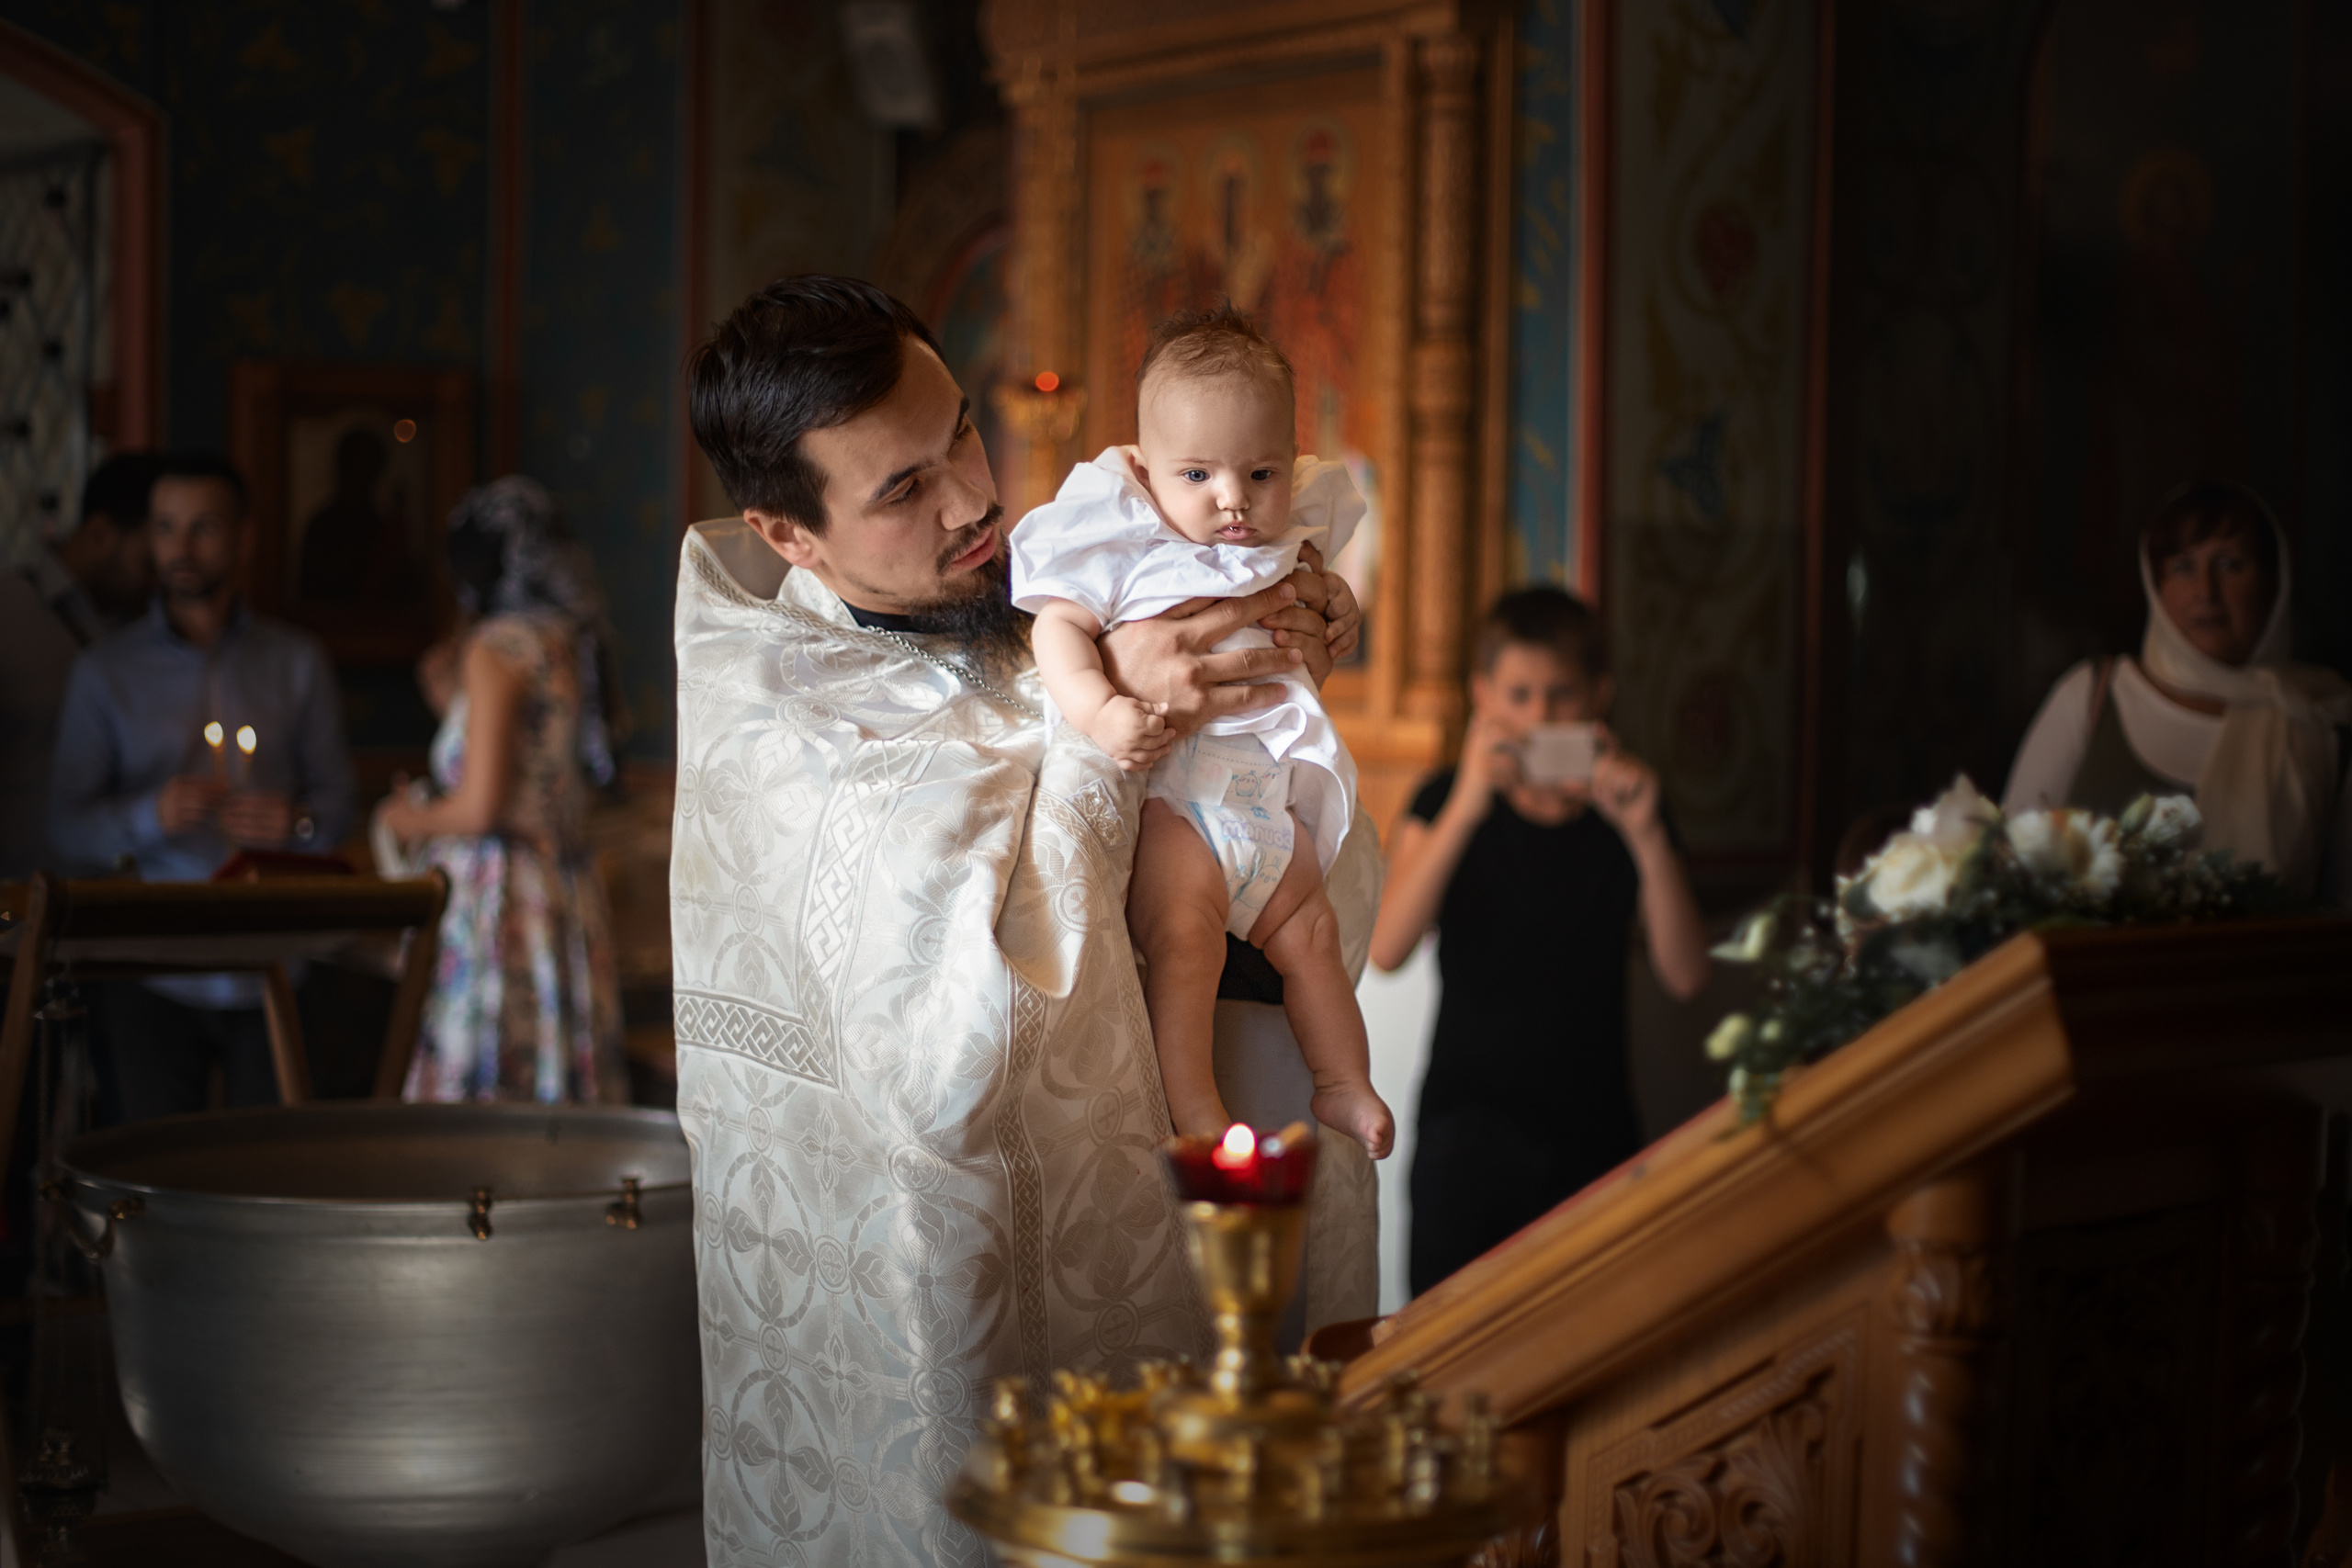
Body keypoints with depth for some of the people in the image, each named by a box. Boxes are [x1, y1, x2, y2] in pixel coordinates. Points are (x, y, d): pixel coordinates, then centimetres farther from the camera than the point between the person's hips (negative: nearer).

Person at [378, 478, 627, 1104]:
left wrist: (406, 818, 5)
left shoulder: (497, 648, -9)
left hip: (498, 904, -8)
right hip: (569, 904, 8)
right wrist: (451, 691, 24)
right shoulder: (565, 643, 13)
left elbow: (479, 808, -15)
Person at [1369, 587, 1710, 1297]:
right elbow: (1386, 949, -16)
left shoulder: (1622, 811, 6)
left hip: (1594, 1132, 2)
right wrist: (1465, 808, -24)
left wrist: (1647, 836, -17)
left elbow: (1684, 975, -5)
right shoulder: (1444, 804, 1)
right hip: (1468, 1127, -1)